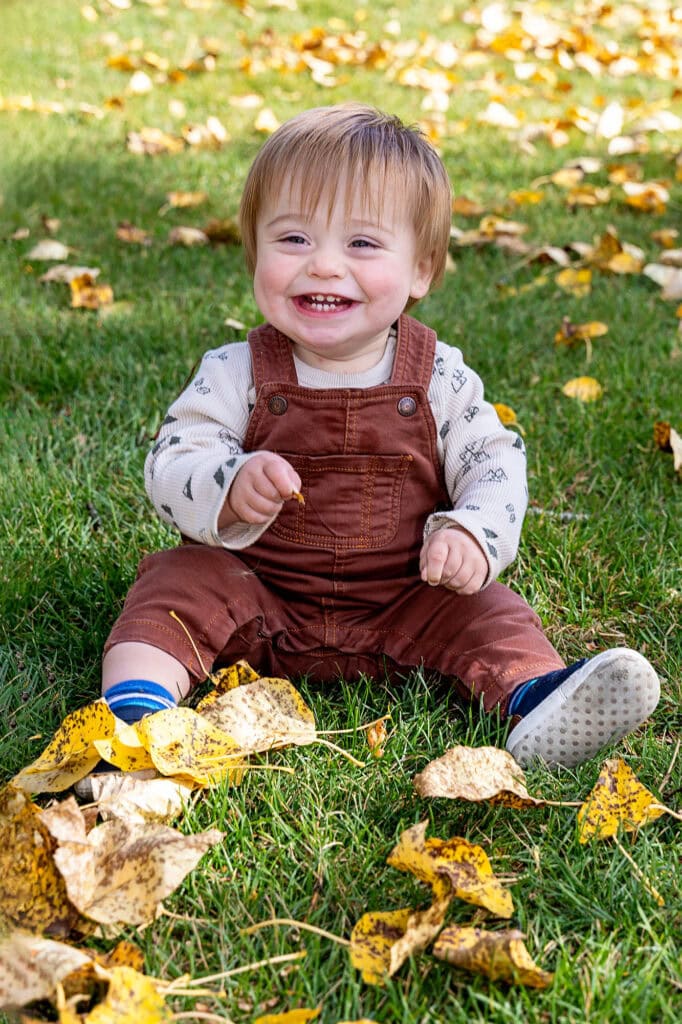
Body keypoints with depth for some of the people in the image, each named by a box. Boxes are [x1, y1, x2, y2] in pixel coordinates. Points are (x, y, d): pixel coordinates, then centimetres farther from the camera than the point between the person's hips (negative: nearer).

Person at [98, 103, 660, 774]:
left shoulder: (439, 380, -6)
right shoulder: (236, 375, -8)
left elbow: (496, 463, -4)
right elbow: (169, 466, -13)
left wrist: (471, 534, -26)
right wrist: (232, 488, -36)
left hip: (404, 604, 1)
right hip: (257, 604, 0)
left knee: (490, 612, -18)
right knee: (181, 580, -21)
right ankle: (136, 699, -29)